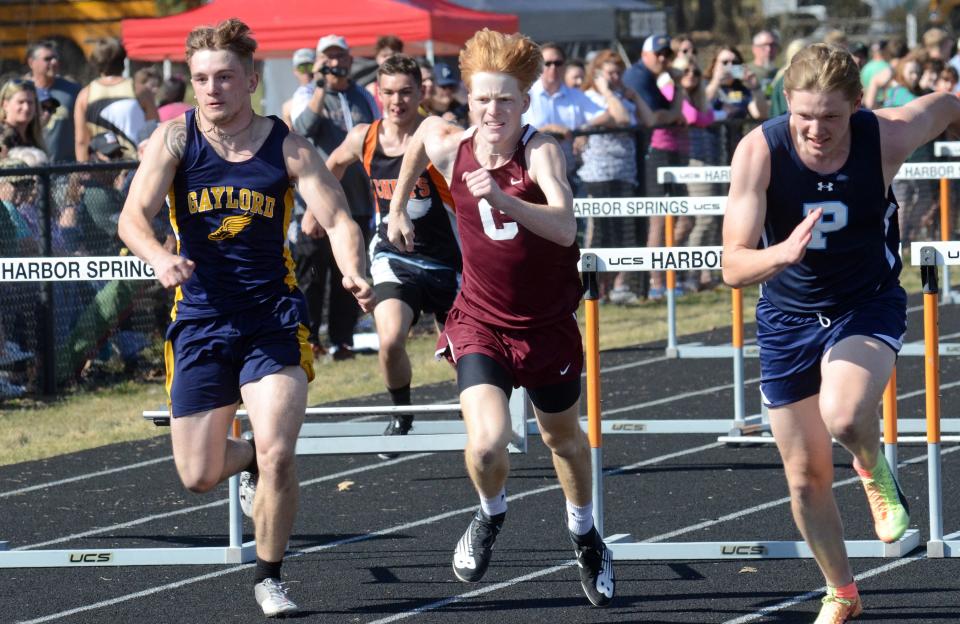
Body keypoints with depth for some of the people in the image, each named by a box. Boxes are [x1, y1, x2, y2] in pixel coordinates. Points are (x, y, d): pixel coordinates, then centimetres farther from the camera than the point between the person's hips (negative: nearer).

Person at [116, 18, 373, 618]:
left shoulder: (288, 147, -5)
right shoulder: (174, 139, -5)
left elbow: (338, 219, -12)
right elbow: (133, 217, -14)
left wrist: (355, 274, -33)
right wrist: (161, 258, -37)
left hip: (274, 320, -1)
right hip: (201, 320, 1)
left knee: (277, 453, -17)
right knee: (199, 476, 5)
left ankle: (270, 578, 6)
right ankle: (247, 458, 43)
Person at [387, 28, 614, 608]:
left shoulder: (541, 151, -22)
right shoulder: (449, 148, -11)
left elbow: (565, 228, -38)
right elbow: (425, 127, 15)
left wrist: (502, 198, -52)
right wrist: (398, 206, 24)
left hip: (548, 325, -1)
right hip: (481, 321, 1)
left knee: (564, 437, 21)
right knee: (487, 443, -20)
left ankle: (585, 535, 49)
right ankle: (491, 515, 15)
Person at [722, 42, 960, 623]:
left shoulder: (888, 136, -23)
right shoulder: (760, 151, -25)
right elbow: (734, 267, -29)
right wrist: (782, 254, -49)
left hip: (869, 304, -1)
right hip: (788, 316, 1)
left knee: (844, 416, -32)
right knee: (806, 477, 8)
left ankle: (877, 474, 5)